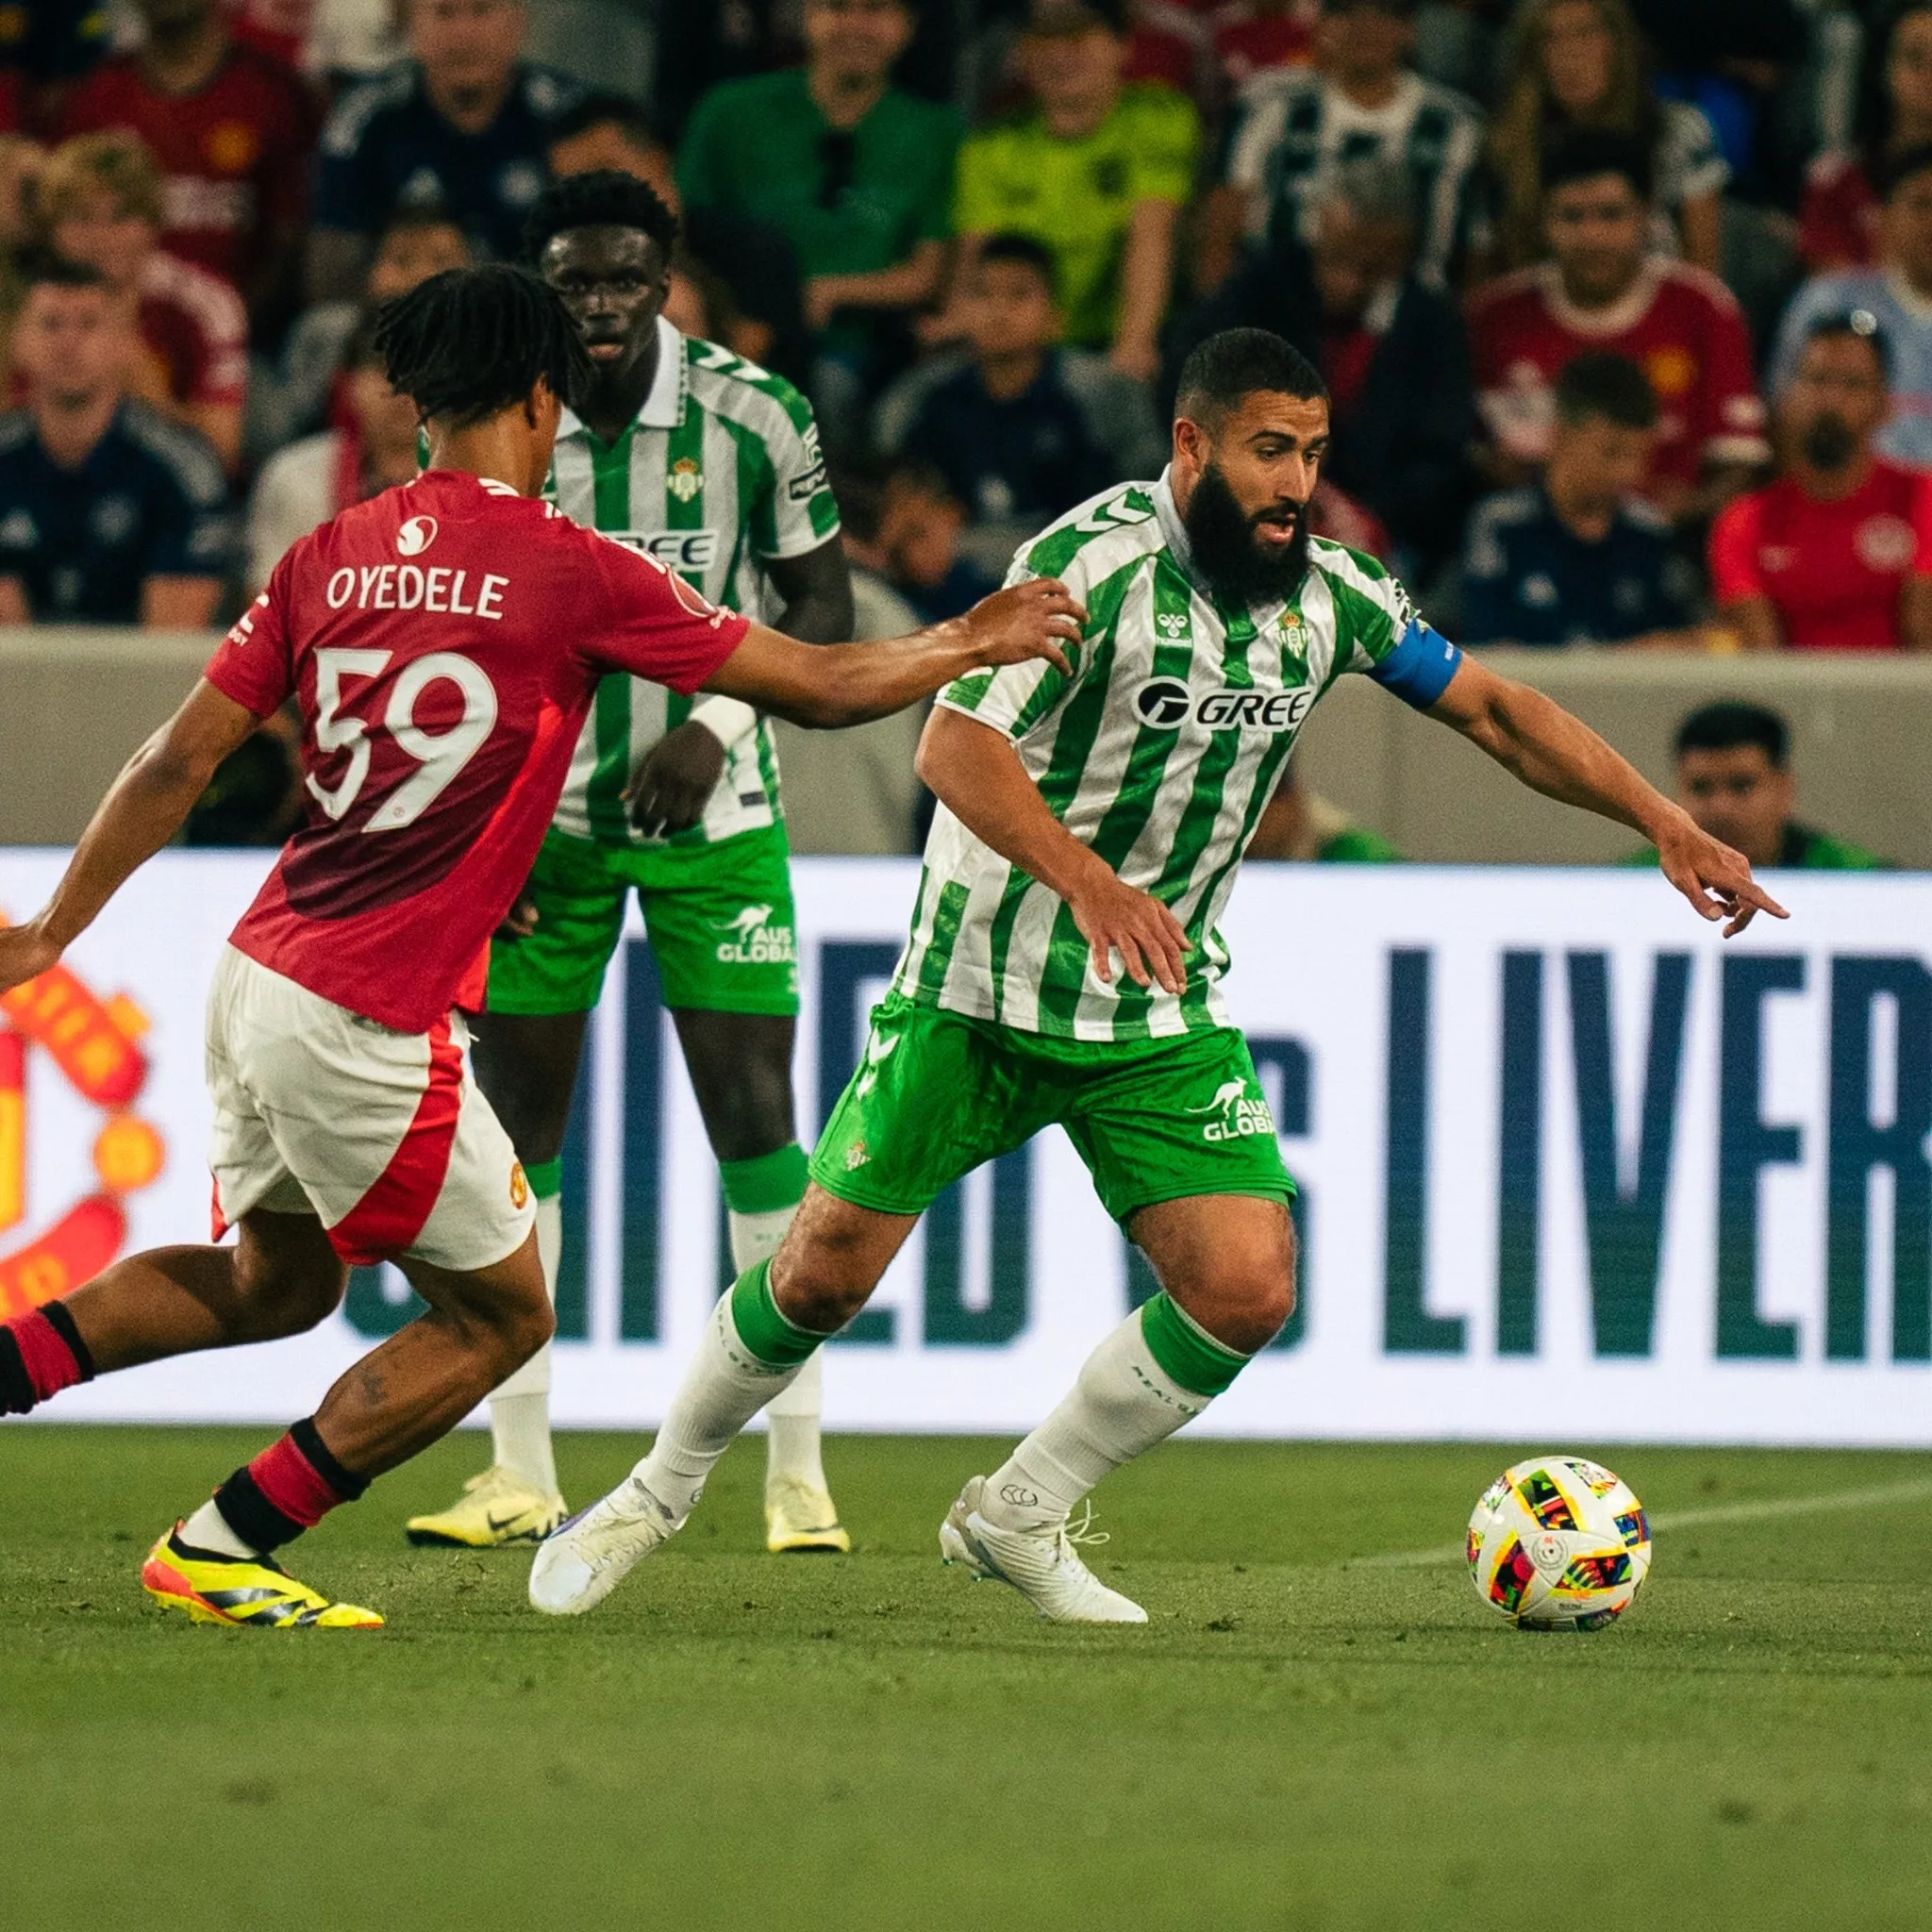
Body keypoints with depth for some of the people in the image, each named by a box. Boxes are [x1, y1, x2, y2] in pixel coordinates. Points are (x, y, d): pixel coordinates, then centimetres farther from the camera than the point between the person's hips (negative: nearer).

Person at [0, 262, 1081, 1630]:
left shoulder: (330, 558, 6)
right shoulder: (574, 571, -9)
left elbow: (178, 763, 7)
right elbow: (815, 686, -2)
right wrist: (975, 644, 15)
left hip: (258, 974, 7)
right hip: (372, 1026, -7)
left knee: (276, 1282, 27)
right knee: (499, 1314, 10)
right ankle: (218, 1552, 9)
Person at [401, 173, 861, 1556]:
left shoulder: (754, 418, -11)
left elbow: (820, 604, -2)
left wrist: (718, 725, -17)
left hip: (712, 813, -2)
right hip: (544, 812, 2)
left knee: (755, 1116, -8)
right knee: (515, 1120, 0)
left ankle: (798, 1476, -2)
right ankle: (521, 1479, 9)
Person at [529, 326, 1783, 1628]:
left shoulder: (1330, 596, -1)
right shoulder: (1098, 560, -20)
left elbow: (1494, 709, 7)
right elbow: (955, 748, -30)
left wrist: (1665, 822, -3)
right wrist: (1086, 882, -45)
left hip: (1165, 1018, 5)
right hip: (981, 987, -5)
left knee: (1248, 1289, -10)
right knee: (826, 1272, -3)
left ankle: (1019, 1519, 10)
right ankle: (662, 1492, 24)